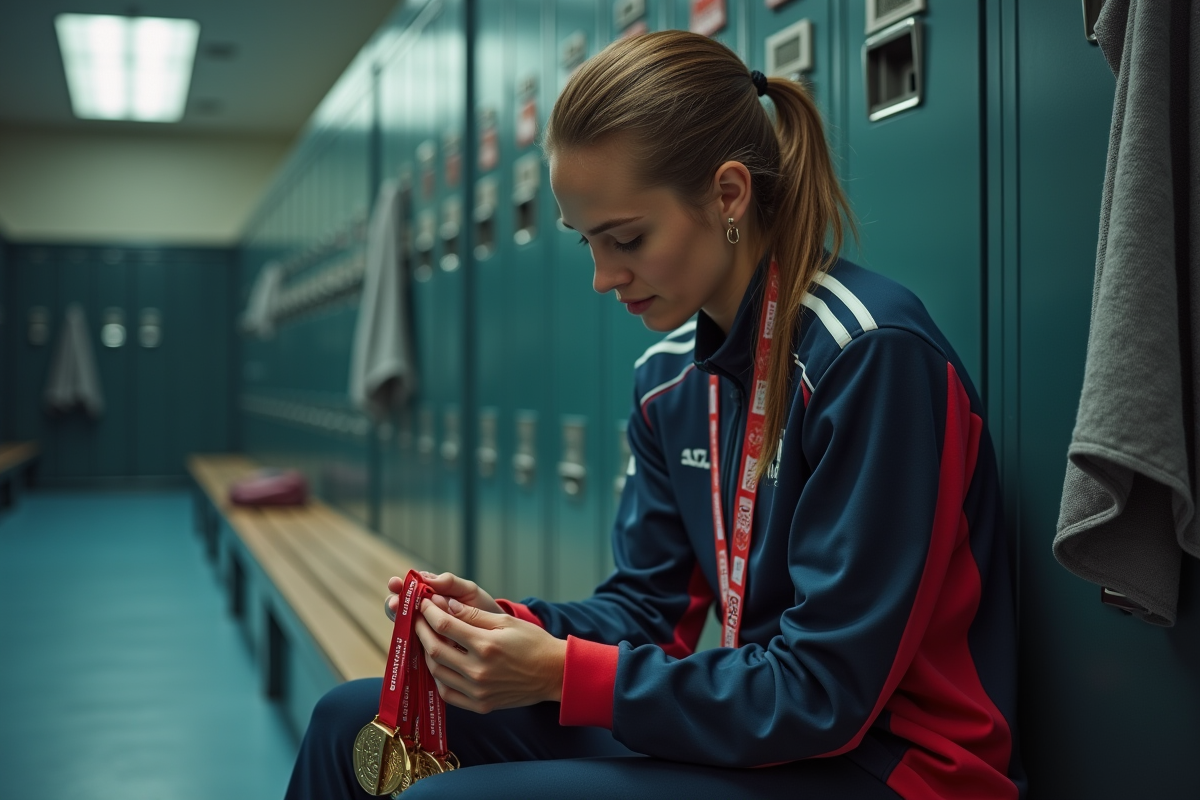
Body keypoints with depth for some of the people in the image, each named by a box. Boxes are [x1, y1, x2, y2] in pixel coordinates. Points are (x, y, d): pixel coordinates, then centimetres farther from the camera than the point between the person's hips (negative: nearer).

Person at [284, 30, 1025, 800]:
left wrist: (565, 674, -23)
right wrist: (509, 624, -10)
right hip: (750, 726, 8)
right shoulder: (668, 379, 5)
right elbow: (646, 603, 9)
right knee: (353, 722, 5)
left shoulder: (871, 357, -20)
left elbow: (825, 691, -21)